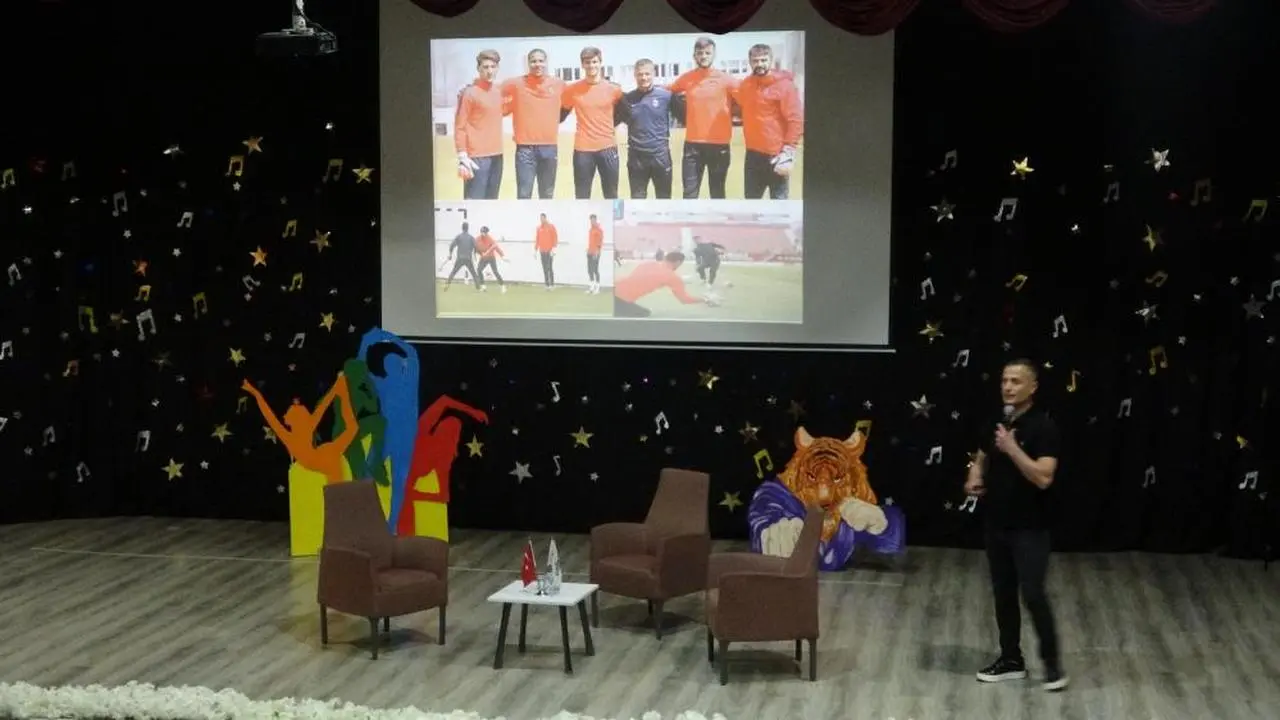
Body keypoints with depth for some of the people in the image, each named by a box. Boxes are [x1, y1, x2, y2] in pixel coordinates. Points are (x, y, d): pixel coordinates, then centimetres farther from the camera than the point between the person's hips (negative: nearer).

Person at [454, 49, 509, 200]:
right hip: (477, 157, -7)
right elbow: (460, 127, -10)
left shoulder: (498, 91, 11)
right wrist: (462, 157, -16)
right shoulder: (469, 93, -8)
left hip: (497, 155, 7)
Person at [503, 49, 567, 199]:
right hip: (525, 148, -2)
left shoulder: (559, 84, 4)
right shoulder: (516, 84, -2)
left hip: (550, 148, 2)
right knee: (524, 195, -2)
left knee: (547, 195, 13)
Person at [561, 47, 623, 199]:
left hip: (608, 148, 1)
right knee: (582, 197, 4)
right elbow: (561, 111, 9)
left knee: (611, 196, 9)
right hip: (583, 149, 0)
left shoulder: (613, 89, 0)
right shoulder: (572, 90, -1)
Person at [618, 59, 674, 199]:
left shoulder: (666, 95, -6)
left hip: (660, 155, -2)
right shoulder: (627, 98, 1)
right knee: (637, 199, 9)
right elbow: (616, 120, 11)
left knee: (664, 199, 9)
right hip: (636, 156, 2)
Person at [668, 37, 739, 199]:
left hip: (719, 145, -1)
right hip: (693, 144, 1)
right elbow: (668, 91, 18)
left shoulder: (725, 80, -3)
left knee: (717, 193, 10)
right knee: (690, 193, 4)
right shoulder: (686, 79, 3)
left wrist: (728, 114, -2)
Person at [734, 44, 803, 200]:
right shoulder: (746, 85, 9)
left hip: (777, 156, -7)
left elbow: (797, 119, -15)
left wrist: (788, 150, -19)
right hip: (753, 154, 7)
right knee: (751, 202, 15)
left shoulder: (784, 85, -11)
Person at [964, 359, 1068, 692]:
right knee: (1003, 594, 12)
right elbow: (982, 458, 22)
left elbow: (1043, 477, -24)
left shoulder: (1043, 426, -14)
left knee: (1033, 594, -7)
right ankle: (1011, 659, 23)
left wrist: (1012, 448, -26)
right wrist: (974, 479, 0)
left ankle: (1052, 661, 8)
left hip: (1029, 528, -7)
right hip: (997, 524, 7)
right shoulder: (996, 422, 7)